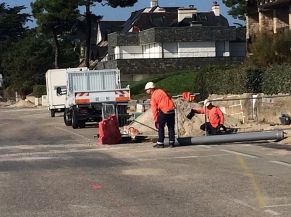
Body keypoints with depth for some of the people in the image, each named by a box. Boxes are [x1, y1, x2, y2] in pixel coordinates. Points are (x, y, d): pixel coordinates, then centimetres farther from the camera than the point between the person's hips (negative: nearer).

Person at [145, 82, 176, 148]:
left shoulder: (153, 97, -3)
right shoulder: (161, 91, 13)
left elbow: (154, 109, -8)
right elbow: (169, 98, 17)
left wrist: (155, 120, -4)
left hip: (163, 112, -5)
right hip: (172, 111, 5)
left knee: (160, 127, 8)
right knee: (171, 127, 13)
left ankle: (160, 143, 8)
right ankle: (171, 142, 15)